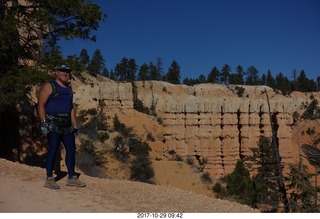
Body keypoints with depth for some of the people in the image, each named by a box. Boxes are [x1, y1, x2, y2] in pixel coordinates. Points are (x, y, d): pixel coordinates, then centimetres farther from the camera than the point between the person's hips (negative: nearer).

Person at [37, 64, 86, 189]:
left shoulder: (69, 89, 19)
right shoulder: (49, 86, -2)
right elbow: (41, 105, -9)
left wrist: (75, 126, 15)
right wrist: (43, 122, -18)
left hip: (67, 125, 7)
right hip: (53, 124, -7)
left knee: (71, 150, 5)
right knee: (53, 150, -7)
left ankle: (72, 178, 13)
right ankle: (49, 179, 3)